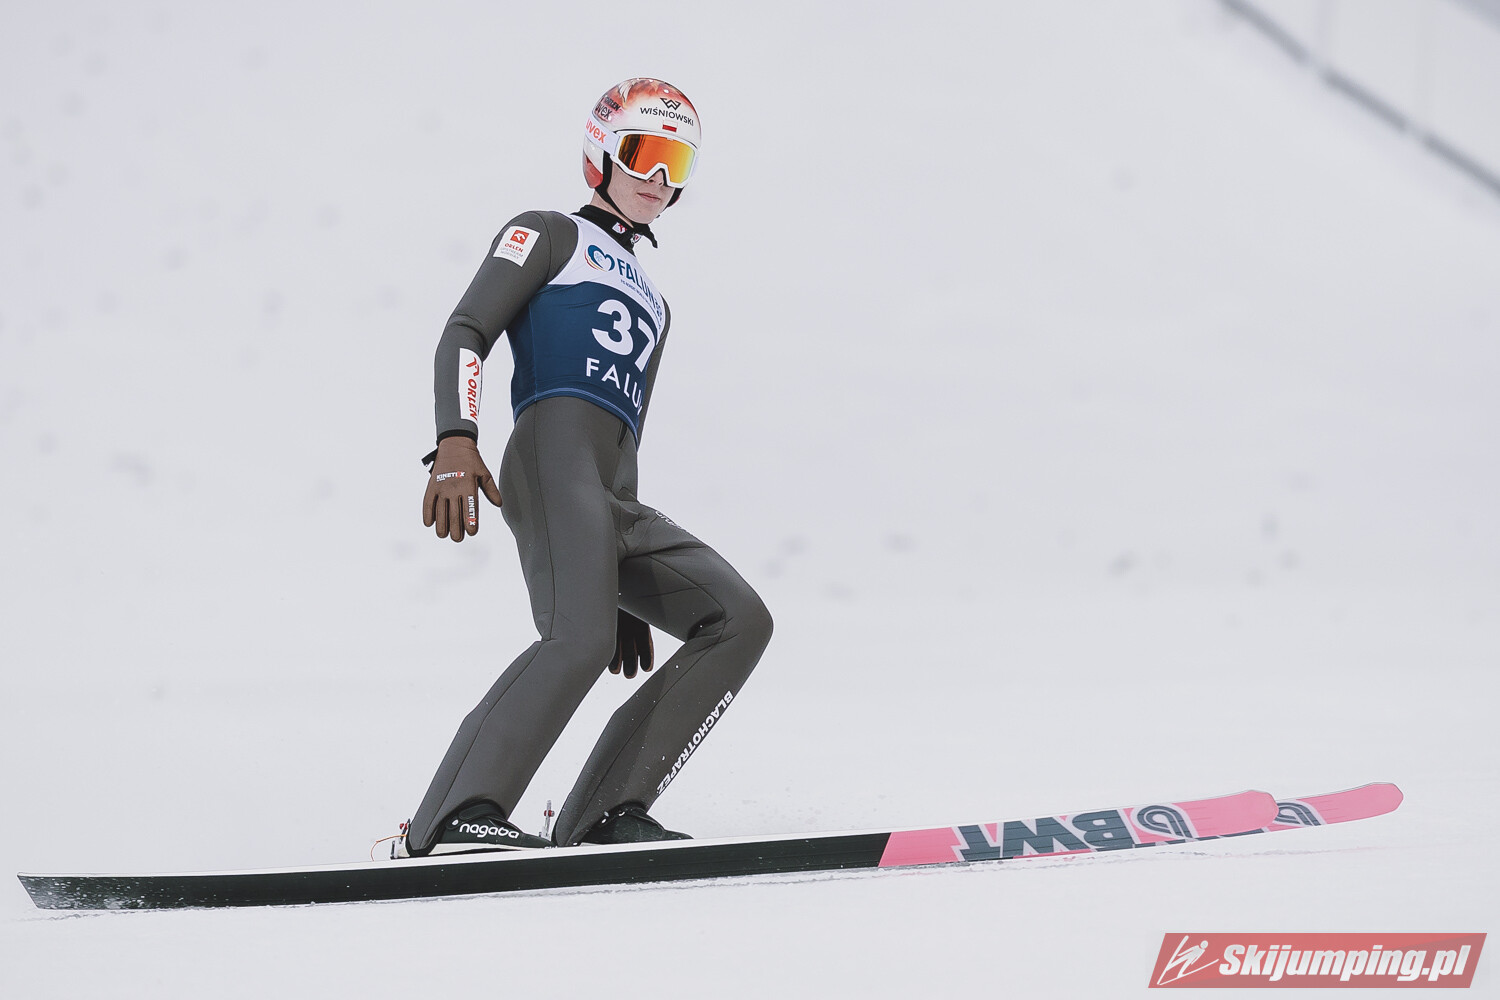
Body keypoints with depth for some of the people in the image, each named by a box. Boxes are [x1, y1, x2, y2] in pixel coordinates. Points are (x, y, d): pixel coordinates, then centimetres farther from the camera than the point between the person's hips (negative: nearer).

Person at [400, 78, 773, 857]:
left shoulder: (651, 306, 36)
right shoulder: (550, 236, 15)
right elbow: (465, 333, 0)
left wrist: (630, 593, 26)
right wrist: (455, 440, -20)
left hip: (614, 502, 7)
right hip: (551, 457, -7)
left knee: (740, 621, -8)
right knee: (580, 637, -29)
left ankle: (604, 814, -16)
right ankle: (454, 819, -35)